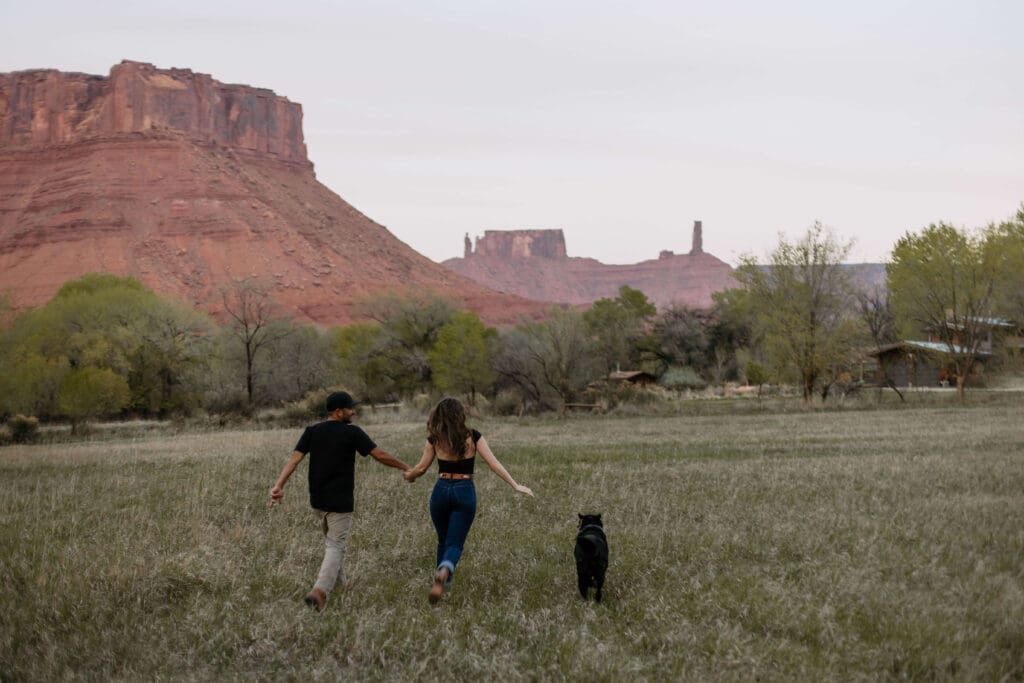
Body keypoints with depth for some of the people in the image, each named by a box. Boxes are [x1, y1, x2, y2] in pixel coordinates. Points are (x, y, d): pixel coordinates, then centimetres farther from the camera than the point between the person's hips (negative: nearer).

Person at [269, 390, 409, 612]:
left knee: (331, 541, 25)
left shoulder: (312, 431, 2)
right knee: (336, 546, -4)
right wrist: (405, 467, 6)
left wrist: (279, 485, -13)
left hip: (317, 500, 5)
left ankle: (339, 583, 34)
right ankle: (320, 590, -23)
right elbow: (380, 455, -7)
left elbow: (294, 459, -8)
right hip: (340, 502, -5)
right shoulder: (352, 433, -9)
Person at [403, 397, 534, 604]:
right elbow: (493, 463, -6)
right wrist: (515, 485, -3)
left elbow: (421, 468, 6)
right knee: (455, 544, -2)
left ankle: (444, 581, 29)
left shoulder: (435, 439, -1)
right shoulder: (473, 437, -3)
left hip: (441, 491, 1)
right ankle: (444, 571, -33)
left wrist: (408, 475, 28)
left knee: (443, 541, 22)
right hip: (465, 492, -1)